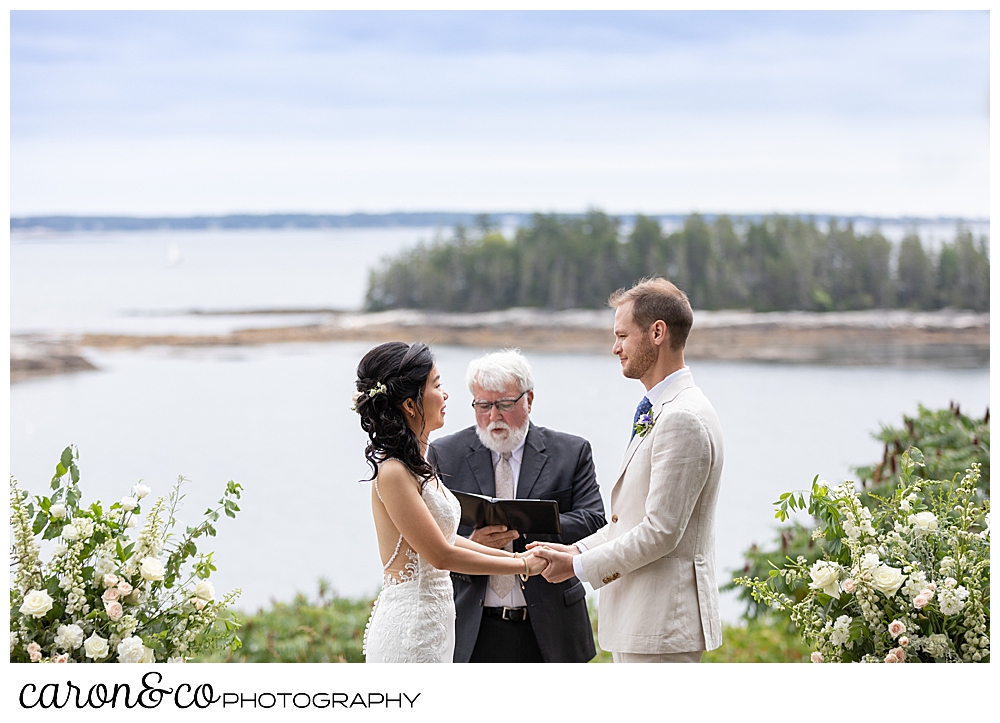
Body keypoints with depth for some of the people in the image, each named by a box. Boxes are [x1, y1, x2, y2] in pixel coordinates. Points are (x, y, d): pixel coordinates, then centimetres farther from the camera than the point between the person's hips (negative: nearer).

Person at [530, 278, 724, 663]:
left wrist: (578, 565, -14)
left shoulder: (683, 418, -19)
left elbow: (660, 531, -22)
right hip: (638, 618, 11)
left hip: (662, 622, -11)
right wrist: (578, 549, 7)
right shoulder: (656, 412, 16)